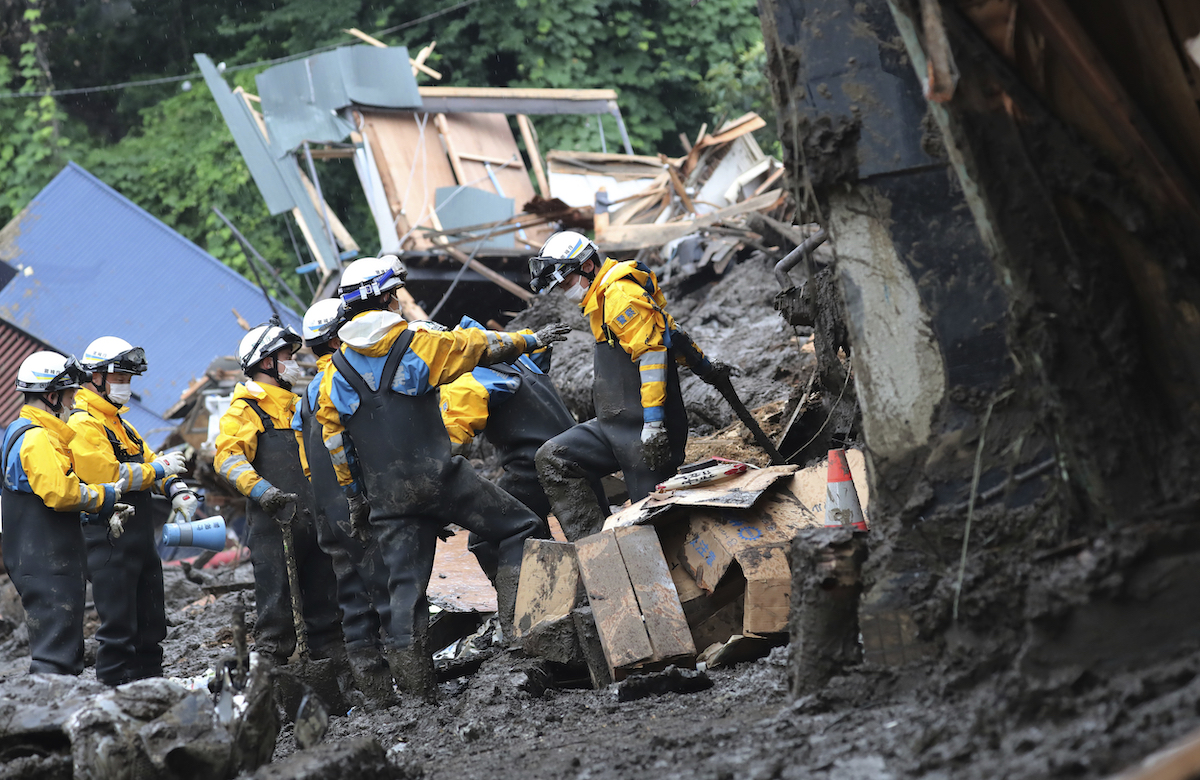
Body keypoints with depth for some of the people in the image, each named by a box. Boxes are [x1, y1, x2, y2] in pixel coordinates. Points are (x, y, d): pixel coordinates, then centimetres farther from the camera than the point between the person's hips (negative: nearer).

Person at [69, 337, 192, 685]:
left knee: (151, 624, 14)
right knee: (118, 628, -8)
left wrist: (177, 490, -2)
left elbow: (148, 460, 17)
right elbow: (108, 475, -21)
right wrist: (158, 468, -14)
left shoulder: (119, 424, 21)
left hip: (141, 538, 10)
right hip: (109, 543, -10)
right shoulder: (83, 425, -12)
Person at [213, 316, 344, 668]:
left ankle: (330, 649, 16)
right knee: (276, 594, -8)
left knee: (324, 593, 10)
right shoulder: (245, 409, -3)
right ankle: (272, 659, -4)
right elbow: (228, 458, -16)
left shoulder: (297, 406, 23)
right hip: (274, 519, -7)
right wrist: (262, 491, -27)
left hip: (313, 517, 7)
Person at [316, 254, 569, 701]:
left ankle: (415, 685, 4)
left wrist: (355, 498, 22)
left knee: (406, 584, 8)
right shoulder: (416, 344, -3)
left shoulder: (337, 370, 10)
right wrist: (532, 341, 24)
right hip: (437, 476, -5)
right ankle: (518, 621, -8)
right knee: (519, 530, 6)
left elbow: (335, 441, 13)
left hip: (387, 496, 5)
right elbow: (481, 346, 7)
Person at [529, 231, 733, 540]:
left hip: (643, 432, -10)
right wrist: (703, 366, 43)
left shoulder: (621, 294, -12)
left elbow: (652, 352, -20)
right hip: (616, 427, 10)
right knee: (552, 459, -1)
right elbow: (669, 330, 30)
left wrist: (653, 422, -25)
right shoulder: (602, 299, 20)